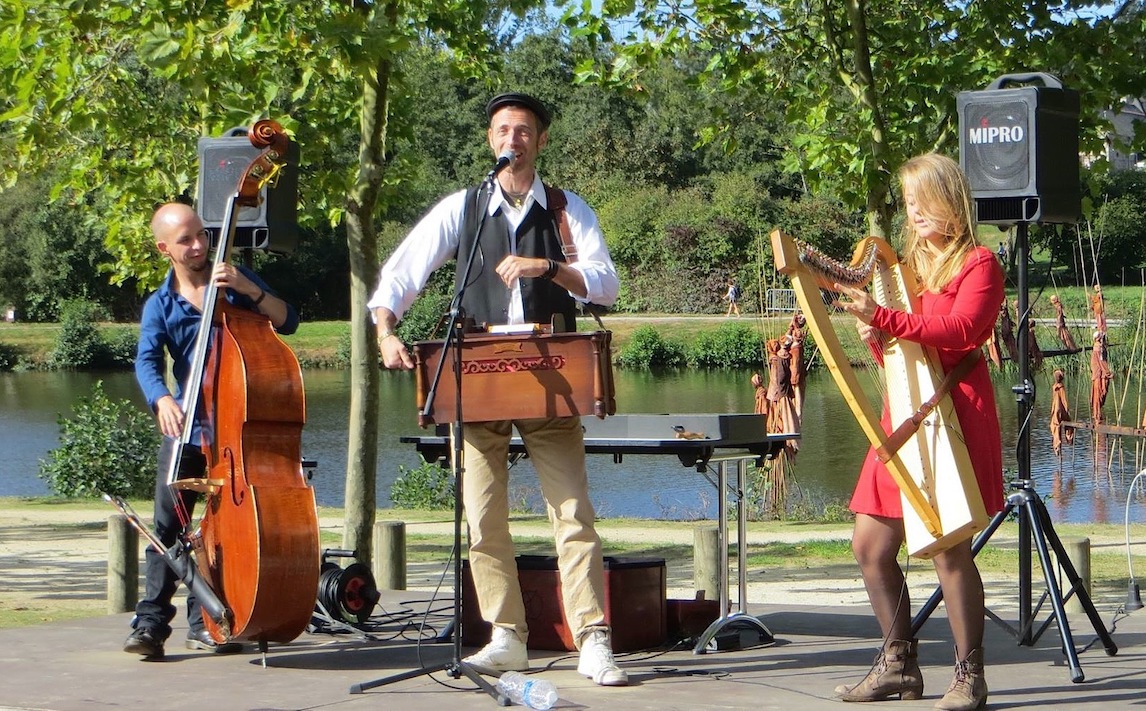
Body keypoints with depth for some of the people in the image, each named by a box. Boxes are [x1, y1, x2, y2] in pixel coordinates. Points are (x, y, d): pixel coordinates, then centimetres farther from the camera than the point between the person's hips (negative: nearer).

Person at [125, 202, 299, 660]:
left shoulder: (234, 279, 5)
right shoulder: (160, 305, 5)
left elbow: (287, 322, -2)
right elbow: (147, 361, -10)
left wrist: (249, 290, -19)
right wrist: (161, 399, -31)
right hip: (187, 426, 0)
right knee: (169, 523, -7)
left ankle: (204, 623, 9)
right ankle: (151, 622, -5)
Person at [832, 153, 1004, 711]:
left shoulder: (977, 264, -3)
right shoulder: (906, 264, 19)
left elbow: (961, 329, -19)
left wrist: (885, 318, -26)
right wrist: (874, 335, 0)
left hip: (954, 413, -8)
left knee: (948, 545, -11)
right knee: (871, 546, 5)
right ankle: (899, 665, 17)